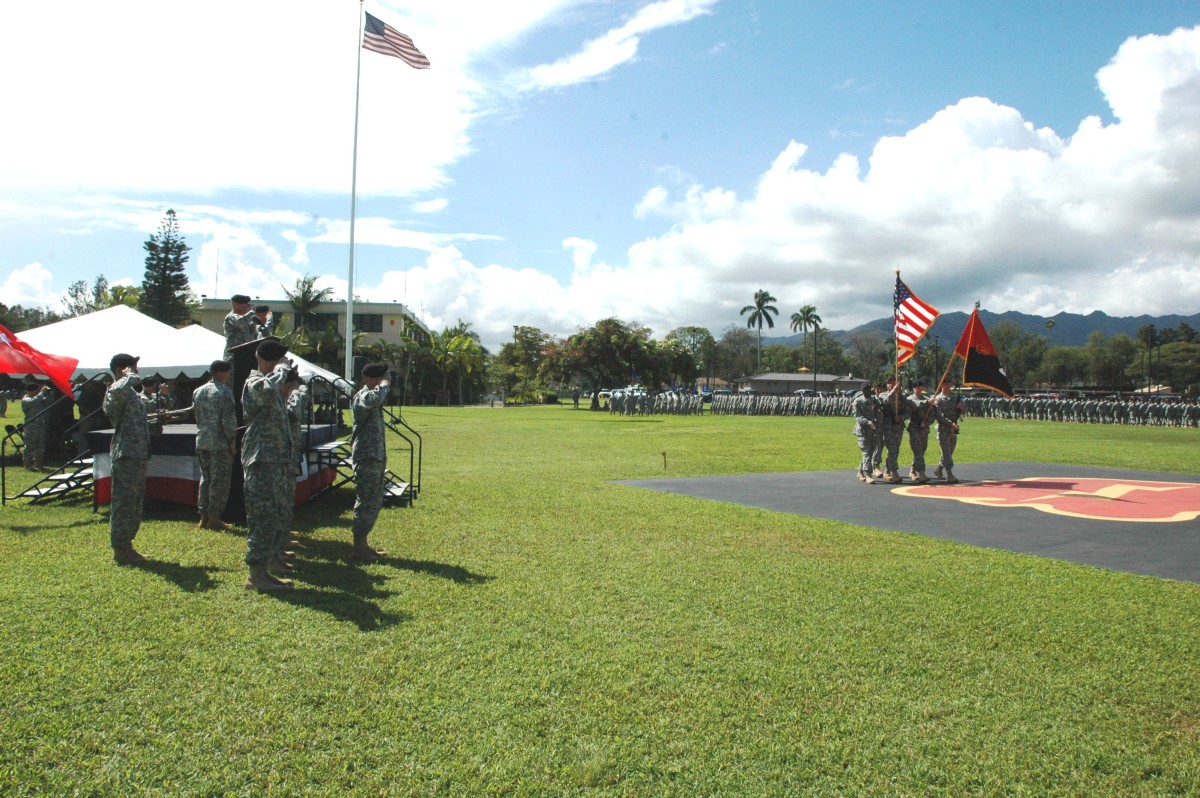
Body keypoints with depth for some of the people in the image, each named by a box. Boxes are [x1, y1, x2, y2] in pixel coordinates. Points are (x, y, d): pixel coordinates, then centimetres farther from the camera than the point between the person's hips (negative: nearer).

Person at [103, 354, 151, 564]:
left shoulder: (133, 393, 17)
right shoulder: (115, 392, -12)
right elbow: (117, 391, -39)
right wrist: (130, 377, -21)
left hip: (138, 455, 10)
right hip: (126, 456, -10)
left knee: (135, 503, 16)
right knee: (124, 503, -3)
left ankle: (126, 546, 26)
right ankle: (120, 550, 5)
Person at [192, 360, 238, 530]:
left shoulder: (198, 392, 10)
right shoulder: (225, 392, -12)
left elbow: (196, 415, 16)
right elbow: (229, 421, -16)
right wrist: (232, 442, -8)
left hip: (201, 442, 7)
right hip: (220, 443, -7)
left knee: (205, 478, 14)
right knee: (219, 481, 0)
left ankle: (203, 517, 17)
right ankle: (214, 518, 2)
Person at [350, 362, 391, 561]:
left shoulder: (370, 395, 18)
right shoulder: (363, 396, -15)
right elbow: (377, 397, -40)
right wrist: (384, 383, -21)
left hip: (375, 456, 10)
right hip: (367, 456, -10)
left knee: (374, 502, 13)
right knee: (366, 502, -6)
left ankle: (363, 545, 21)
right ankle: (358, 548, 0)